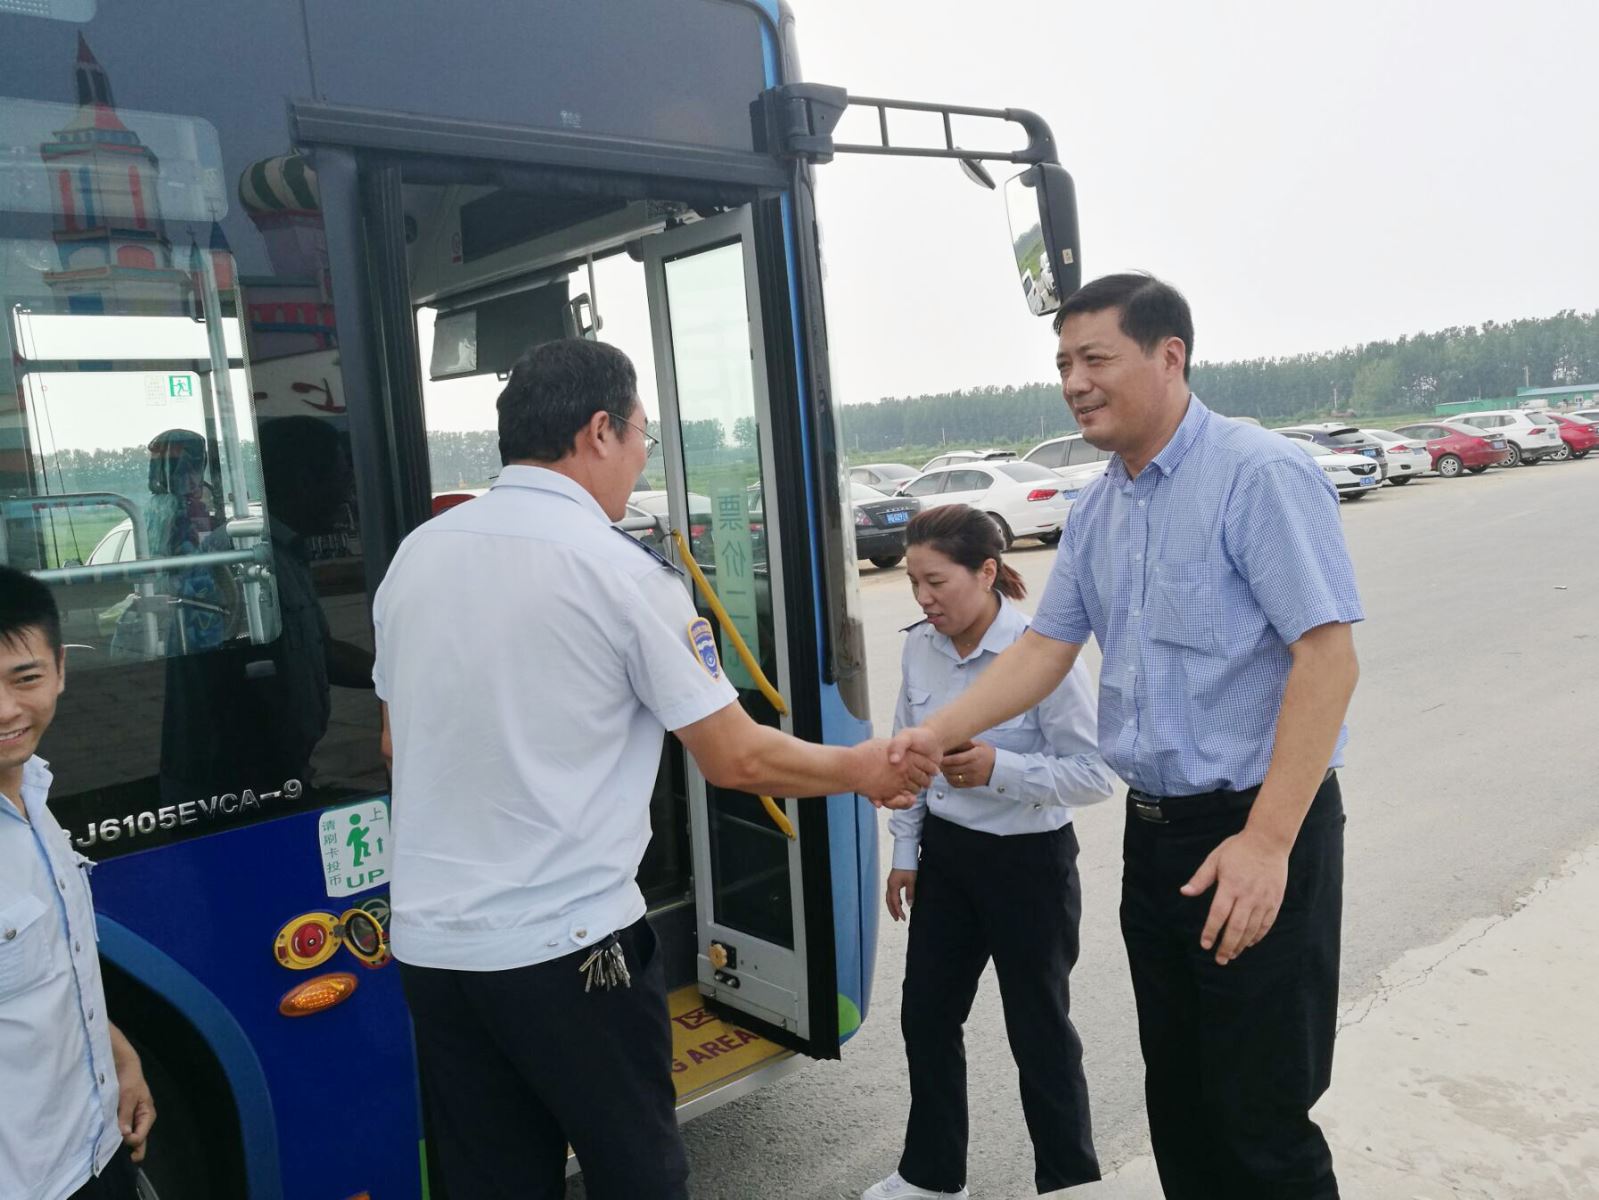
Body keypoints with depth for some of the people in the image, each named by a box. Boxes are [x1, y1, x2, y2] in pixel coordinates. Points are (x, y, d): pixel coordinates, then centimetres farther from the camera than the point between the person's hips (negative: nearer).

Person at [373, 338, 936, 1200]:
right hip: (564, 942, -6)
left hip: (428, 938, 6)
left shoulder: (415, 553, 4)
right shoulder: (622, 571, -13)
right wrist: (861, 769, 8)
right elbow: (736, 759, -9)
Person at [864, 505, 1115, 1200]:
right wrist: (906, 854, 9)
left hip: (1030, 862, -6)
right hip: (947, 853, 6)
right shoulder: (918, 648, -4)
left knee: (1038, 1029, 12)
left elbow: (1095, 774, -20)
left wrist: (999, 769, -32)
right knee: (926, 1014, 16)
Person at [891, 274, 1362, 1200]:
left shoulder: (1260, 475, -16)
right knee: (1178, 1099, 19)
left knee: (1262, 1122, 3)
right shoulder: (1098, 509, 9)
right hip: (1155, 832, 7)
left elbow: (1327, 654, -20)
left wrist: (1267, 842, -24)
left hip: (1258, 835, -7)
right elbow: (1047, 647, 11)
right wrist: (937, 733, -1)